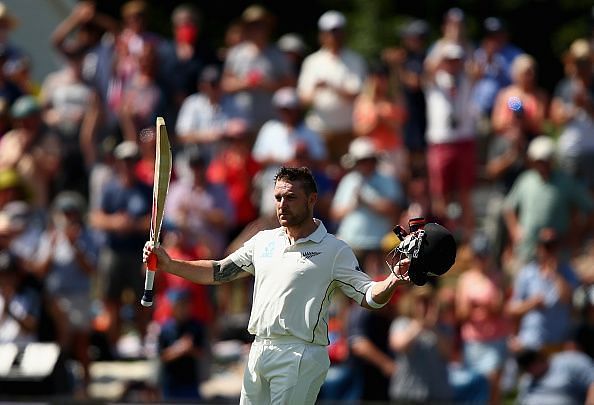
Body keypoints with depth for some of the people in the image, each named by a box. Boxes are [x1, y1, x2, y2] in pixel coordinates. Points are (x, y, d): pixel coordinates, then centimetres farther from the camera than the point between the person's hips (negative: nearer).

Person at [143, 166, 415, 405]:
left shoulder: (335, 250, -3)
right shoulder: (264, 241, 14)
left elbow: (369, 297, -8)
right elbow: (219, 272, 19)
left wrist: (392, 282, -29)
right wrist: (169, 265, 9)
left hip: (300, 356, -6)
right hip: (259, 350, 6)